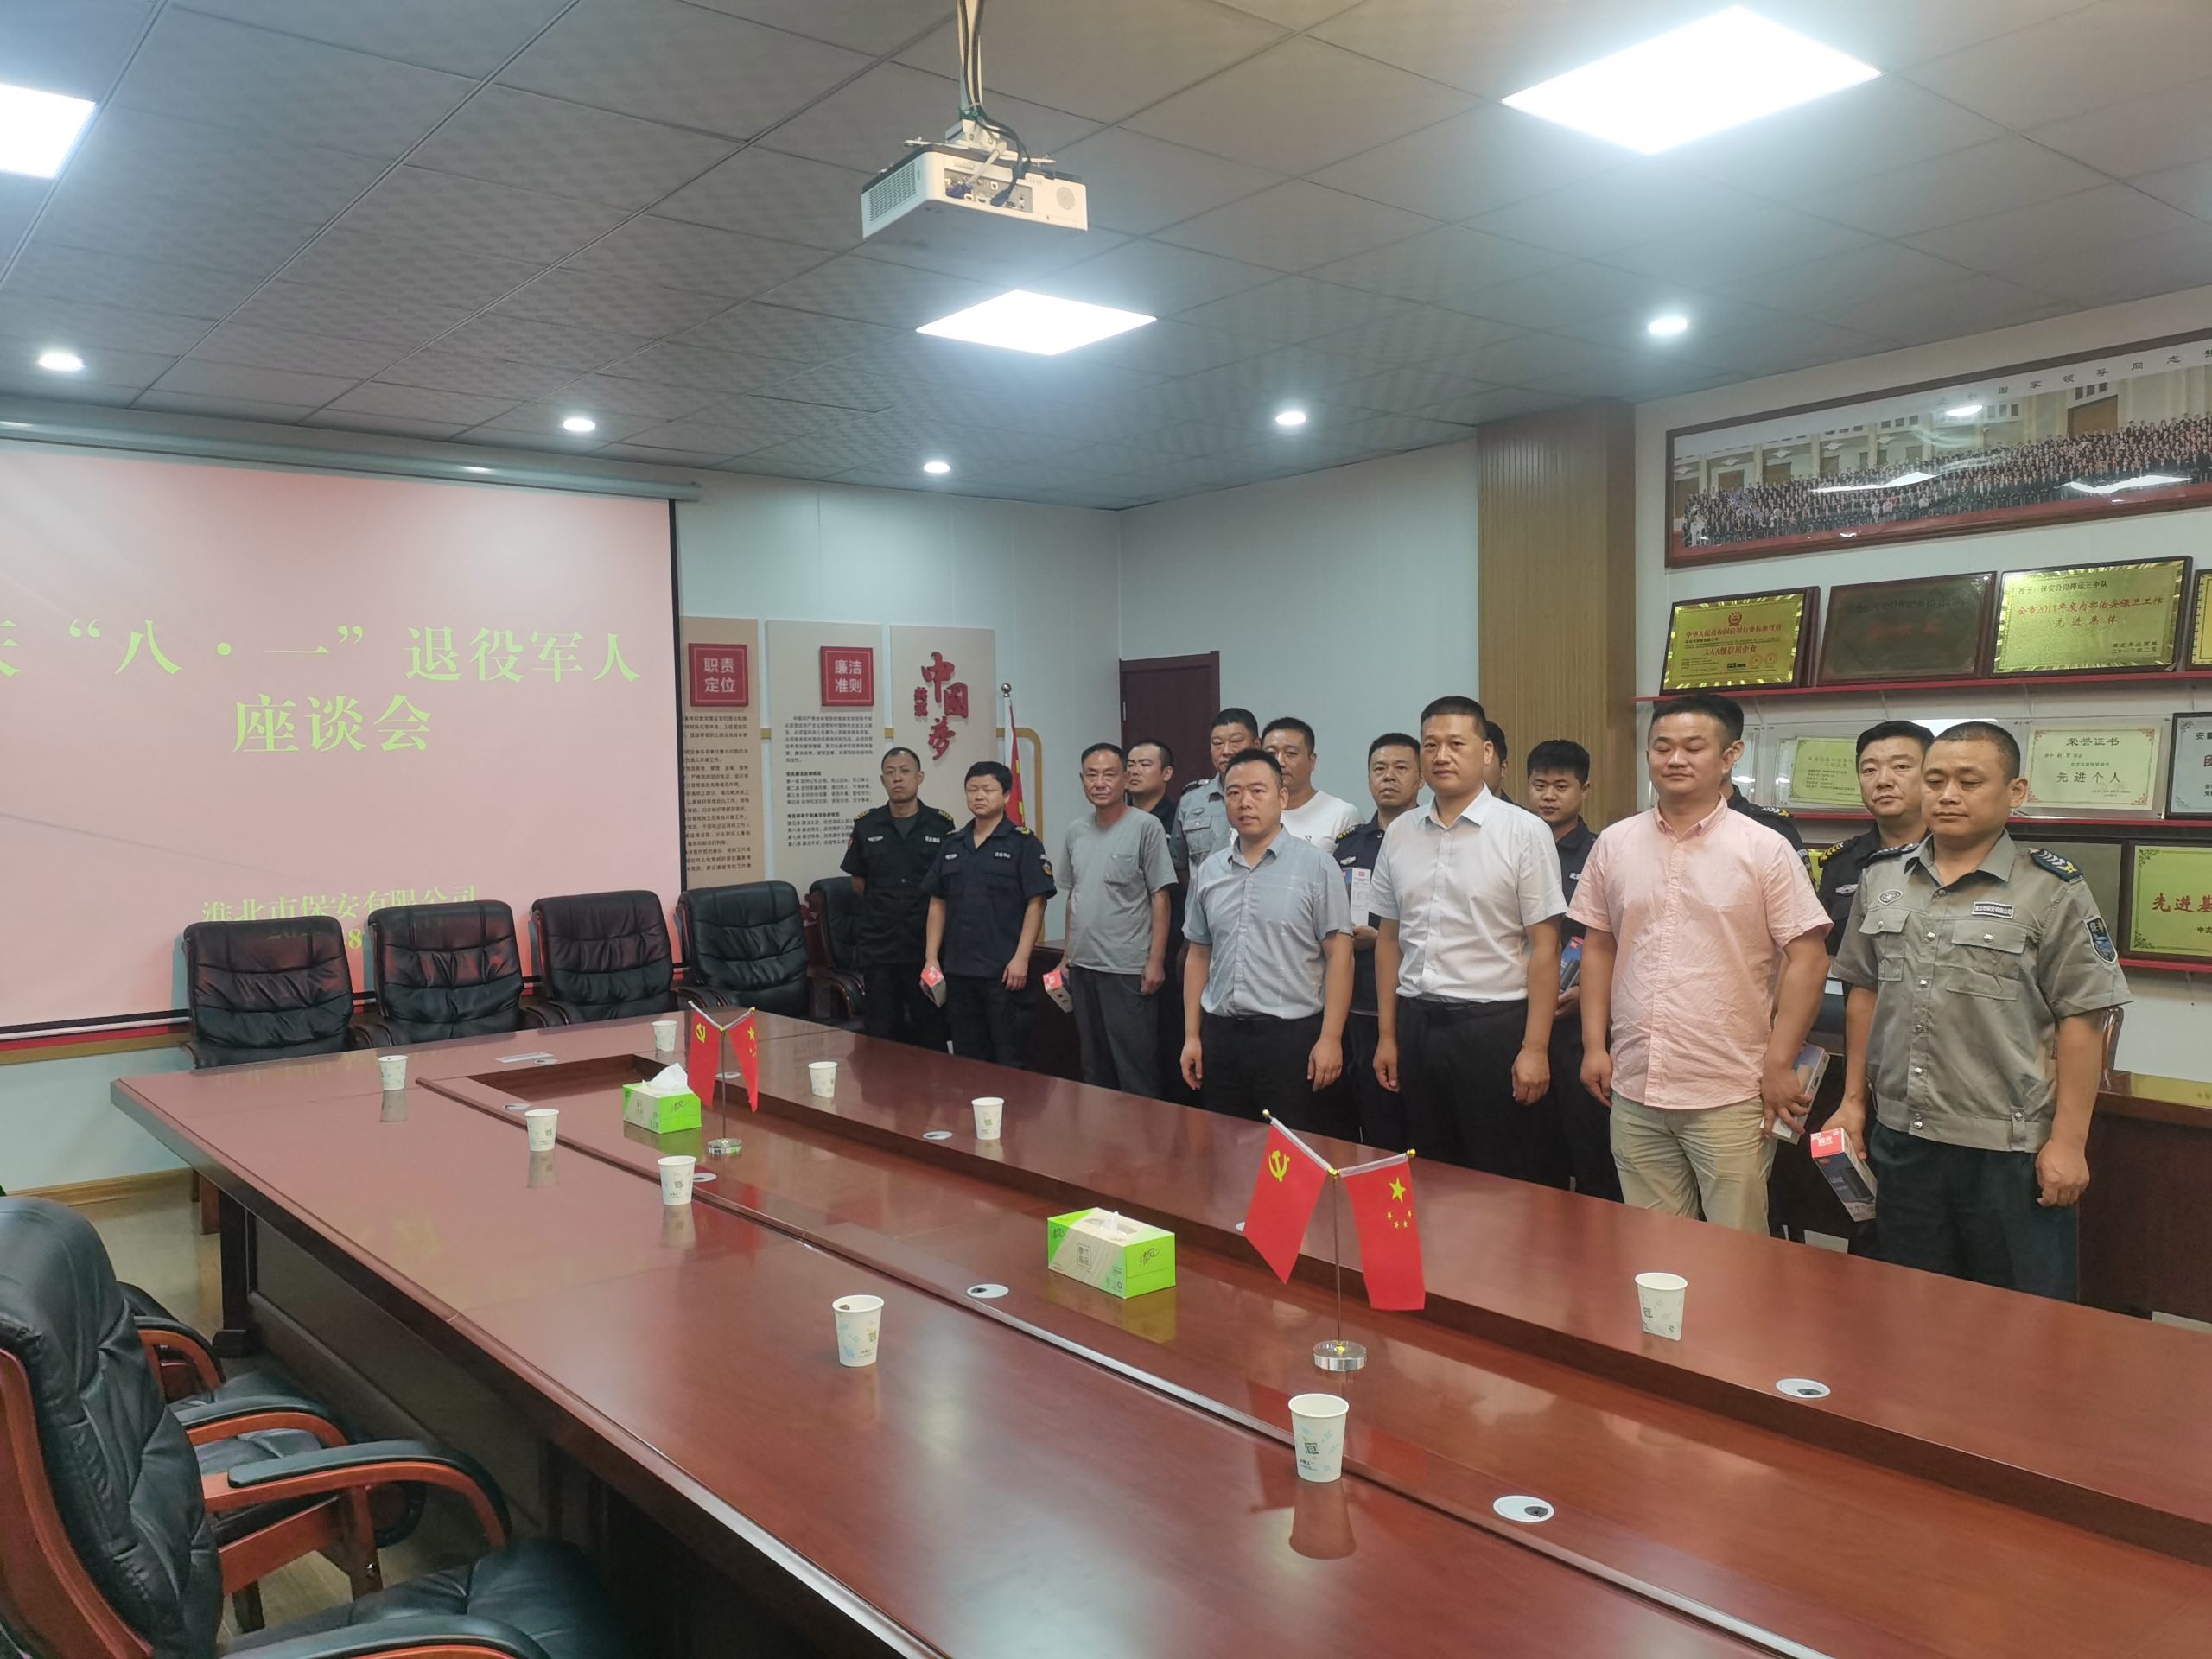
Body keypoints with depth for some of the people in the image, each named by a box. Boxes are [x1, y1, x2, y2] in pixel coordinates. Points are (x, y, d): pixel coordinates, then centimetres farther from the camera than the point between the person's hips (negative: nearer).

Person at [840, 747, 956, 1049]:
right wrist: (885, 909, 8)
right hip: (878, 948, 1)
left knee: (931, 1035, 4)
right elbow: (858, 882, 14)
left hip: (928, 947, -1)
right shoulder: (865, 826, 5)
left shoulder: (941, 826, 1)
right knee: (880, 1036, 5)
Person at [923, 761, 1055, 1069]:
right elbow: (938, 904, 14)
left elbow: (1035, 904, -8)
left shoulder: (1022, 843, -3)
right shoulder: (952, 846, 12)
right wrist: (931, 958, 7)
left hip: (1004, 971, -5)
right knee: (967, 1059, 12)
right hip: (958, 970, 5)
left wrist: (1021, 958, -14)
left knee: (1011, 1061, 0)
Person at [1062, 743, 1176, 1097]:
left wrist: (1156, 961, -12)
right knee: (1093, 1065, 16)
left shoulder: (1146, 827, -8)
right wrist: (1068, 955, 13)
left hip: (1128, 969, -6)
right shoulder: (1076, 832, 9)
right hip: (1083, 966, 6)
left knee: (1136, 1069, -1)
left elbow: (1160, 897, -8)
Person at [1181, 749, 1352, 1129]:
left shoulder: (1315, 866, -4)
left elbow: (1339, 956, -6)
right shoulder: (1208, 872, 10)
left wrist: (1330, 1038, -12)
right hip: (1220, 1035, 4)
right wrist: (1191, 1036, 10)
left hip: (1290, 1033, -4)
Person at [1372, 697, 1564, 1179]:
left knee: (1496, 1182, 4)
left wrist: (1535, 1047, -12)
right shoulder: (1399, 834, 7)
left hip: (1493, 1025, -4)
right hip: (1416, 1024, 4)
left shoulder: (1523, 832, -6)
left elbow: (1544, 946, -8)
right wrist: (1387, 1035, 10)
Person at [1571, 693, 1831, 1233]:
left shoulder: (1764, 849, -4)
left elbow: (1807, 958, -5)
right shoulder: (1614, 845, 6)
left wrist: (1779, 1065, -8)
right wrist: (1595, 1044, 7)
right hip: (1634, 1089, 3)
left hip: (1729, 1093, -3)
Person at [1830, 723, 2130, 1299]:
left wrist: (2068, 1141, -11)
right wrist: (1853, 1100, 12)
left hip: (2011, 1149, -4)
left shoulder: (2052, 890, -7)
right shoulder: (1882, 877, 7)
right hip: (1900, 1140, 4)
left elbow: (2081, 1020, -8)